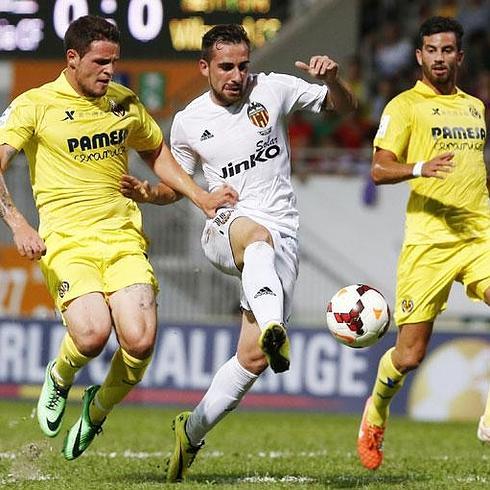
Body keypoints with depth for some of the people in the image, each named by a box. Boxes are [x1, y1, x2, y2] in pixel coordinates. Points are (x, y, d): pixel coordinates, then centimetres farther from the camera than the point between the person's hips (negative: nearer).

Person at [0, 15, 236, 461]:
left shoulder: (124, 103, 14)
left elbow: (157, 153, 30)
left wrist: (200, 197, 18)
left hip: (122, 237, 4)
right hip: (66, 240, -4)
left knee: (140, 342, -16)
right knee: (92, 334, -27)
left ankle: (99, 408, 16)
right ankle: (59, 378, 10)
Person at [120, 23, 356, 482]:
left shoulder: (273, 89, 4)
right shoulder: (188, 122, 6)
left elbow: (344, 107, 11)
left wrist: (333, 81, -12)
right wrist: (148, 193, -2)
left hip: (281, 241, 1)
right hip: (224, 231, -1)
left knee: (252, 358, -7)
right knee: (256, 233, -42)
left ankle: (192, 431, 15)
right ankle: (273, 329, -68)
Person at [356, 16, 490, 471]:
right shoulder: (405, 105, 2)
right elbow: (379, 169, -7)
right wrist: (419, 168, -24)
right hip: (428, 240, -4)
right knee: (409, 355, -3)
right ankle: (376, 411, 28)